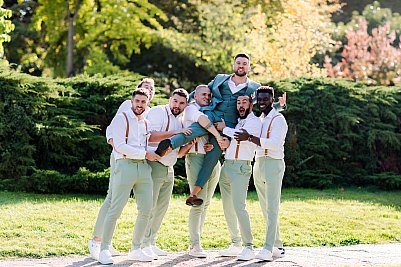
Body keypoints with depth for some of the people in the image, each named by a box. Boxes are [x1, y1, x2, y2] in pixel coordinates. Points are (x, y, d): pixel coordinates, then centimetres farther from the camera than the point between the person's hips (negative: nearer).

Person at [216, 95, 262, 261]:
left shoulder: (255, 121, -2)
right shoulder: (236, 122, 21)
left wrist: (224, 129, -6)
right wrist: (225, 142, 1)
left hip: (241, 167, -8)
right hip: (226, 165, 8)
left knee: (239, 206, -17)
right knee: (227, 208, 8)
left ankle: (249, 247, -16)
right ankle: (235, 245, 15)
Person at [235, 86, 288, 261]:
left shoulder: (278, 120, -6)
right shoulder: (258, 120, 18)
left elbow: (274, 143, -21)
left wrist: (250, 138, -24)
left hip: (273, 164, -8)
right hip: (258, 164, 8)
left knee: (272, 208, -11)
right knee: (265, 209, 9)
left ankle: (268, 249, -17)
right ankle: (277, 247, 15)